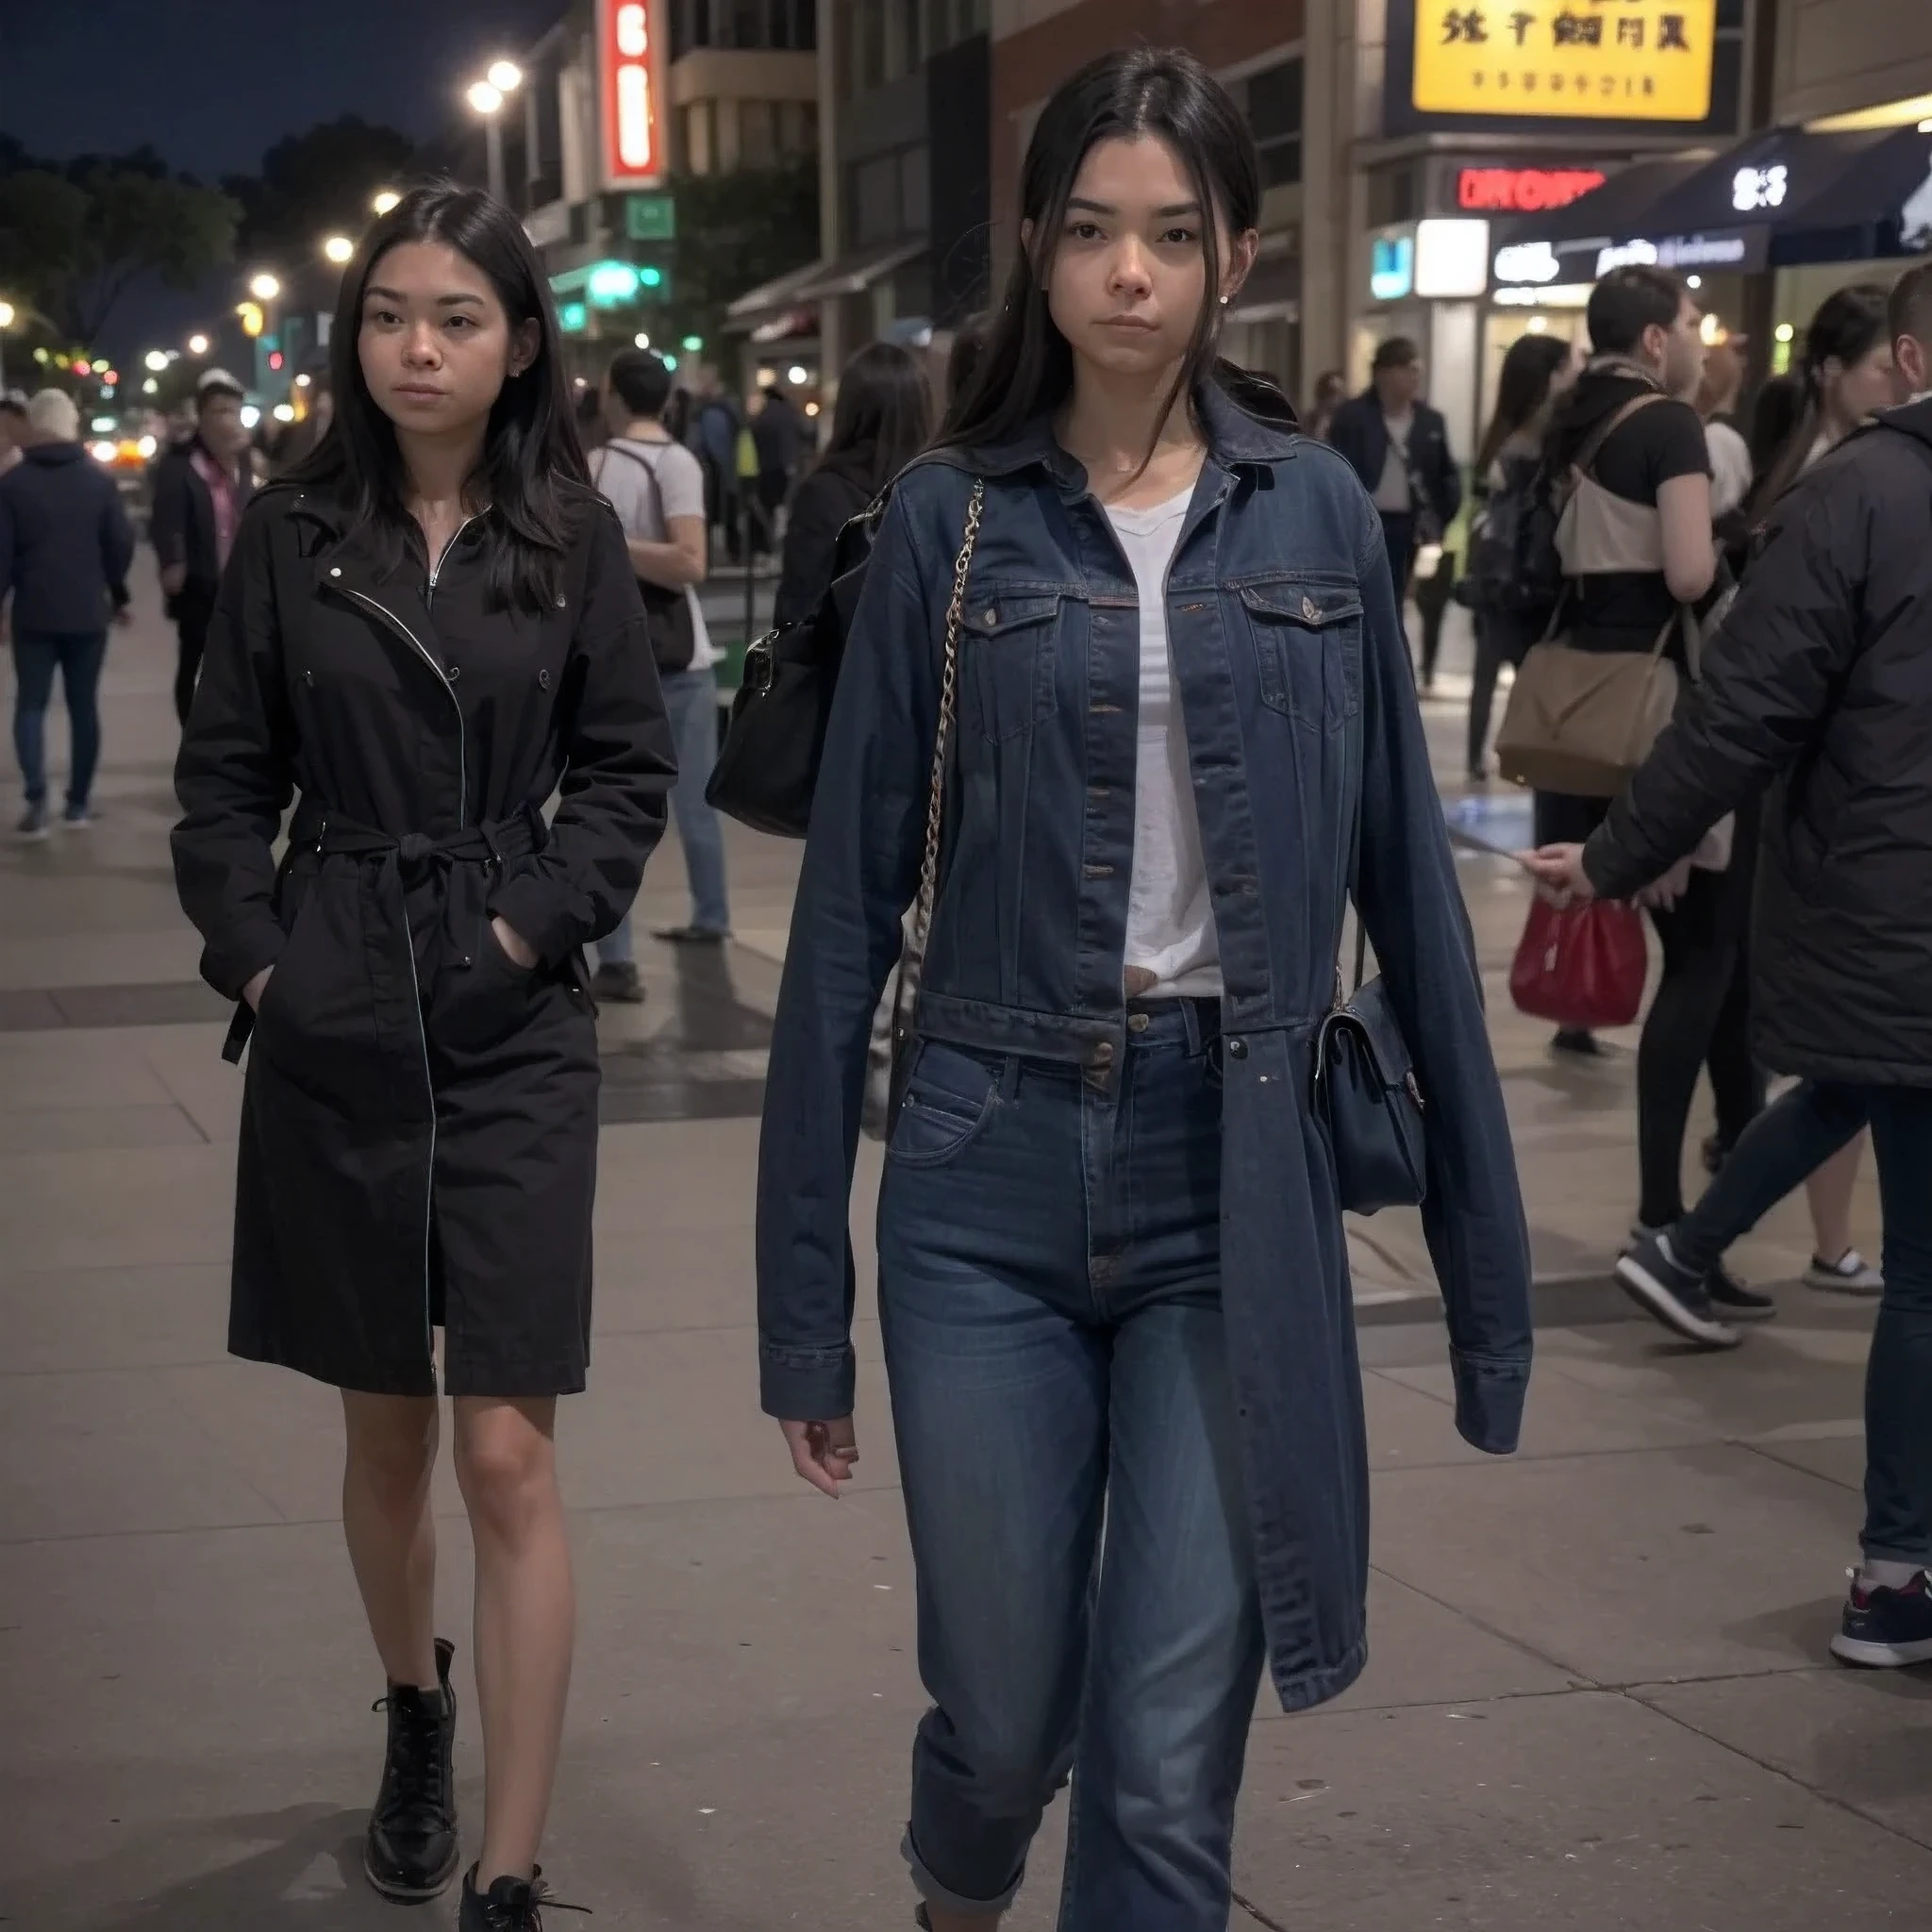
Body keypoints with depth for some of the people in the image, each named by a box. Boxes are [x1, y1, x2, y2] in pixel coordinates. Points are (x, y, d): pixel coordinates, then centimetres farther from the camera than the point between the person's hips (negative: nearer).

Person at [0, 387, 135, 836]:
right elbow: (121, 543, -1)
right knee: (84, 706, 11)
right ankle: (78, 803, 12)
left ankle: (36, 800, -10)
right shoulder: (99, 479, -2)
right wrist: (117, 594, 14)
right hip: (87, 612, 1)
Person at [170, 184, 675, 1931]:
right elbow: (226, 778, 6)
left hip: (514, 1032, -2)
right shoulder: (293, 535, 2)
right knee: (384, 1428, 15)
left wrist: (537, 921, -9)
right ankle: (416, 1719, 39)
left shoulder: (571, 538, -1)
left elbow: (629, 771, 2)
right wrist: (250, 951, -5)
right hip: (335, 1027, 2)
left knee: (508, 1452, -7)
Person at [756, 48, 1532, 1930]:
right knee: (1001, 1714, 13)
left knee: (1167, 1770, 1)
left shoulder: (1315, 512, 3)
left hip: (1235, 1179, 0)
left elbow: (1401, 867, 5)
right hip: (991, 1175, 0)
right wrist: (802, 1292, -1)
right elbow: (852, 897, 0)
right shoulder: (947, 515, -1)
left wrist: (1485, 1241, 4)